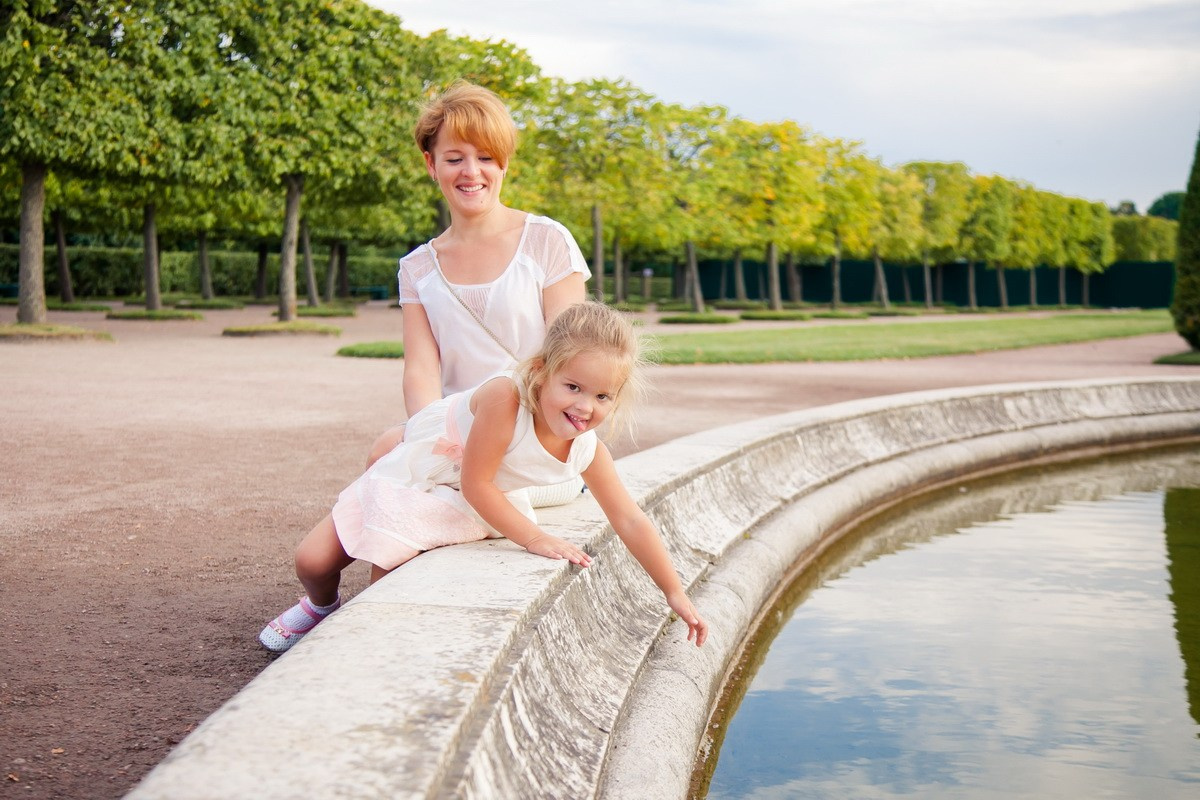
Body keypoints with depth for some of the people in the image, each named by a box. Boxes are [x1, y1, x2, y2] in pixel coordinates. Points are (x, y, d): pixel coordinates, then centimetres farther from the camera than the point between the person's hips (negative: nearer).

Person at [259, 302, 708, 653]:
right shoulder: (504, 398, -37)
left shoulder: (587, 452, -19)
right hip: (409, 480, -3)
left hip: (469, 512, 4)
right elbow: (476, 484, -31)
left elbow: (630, 521, -9)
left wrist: (675, 593, -6)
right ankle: (322, 606, 33)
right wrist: (534, 538, -30)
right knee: (313, 561, -3)